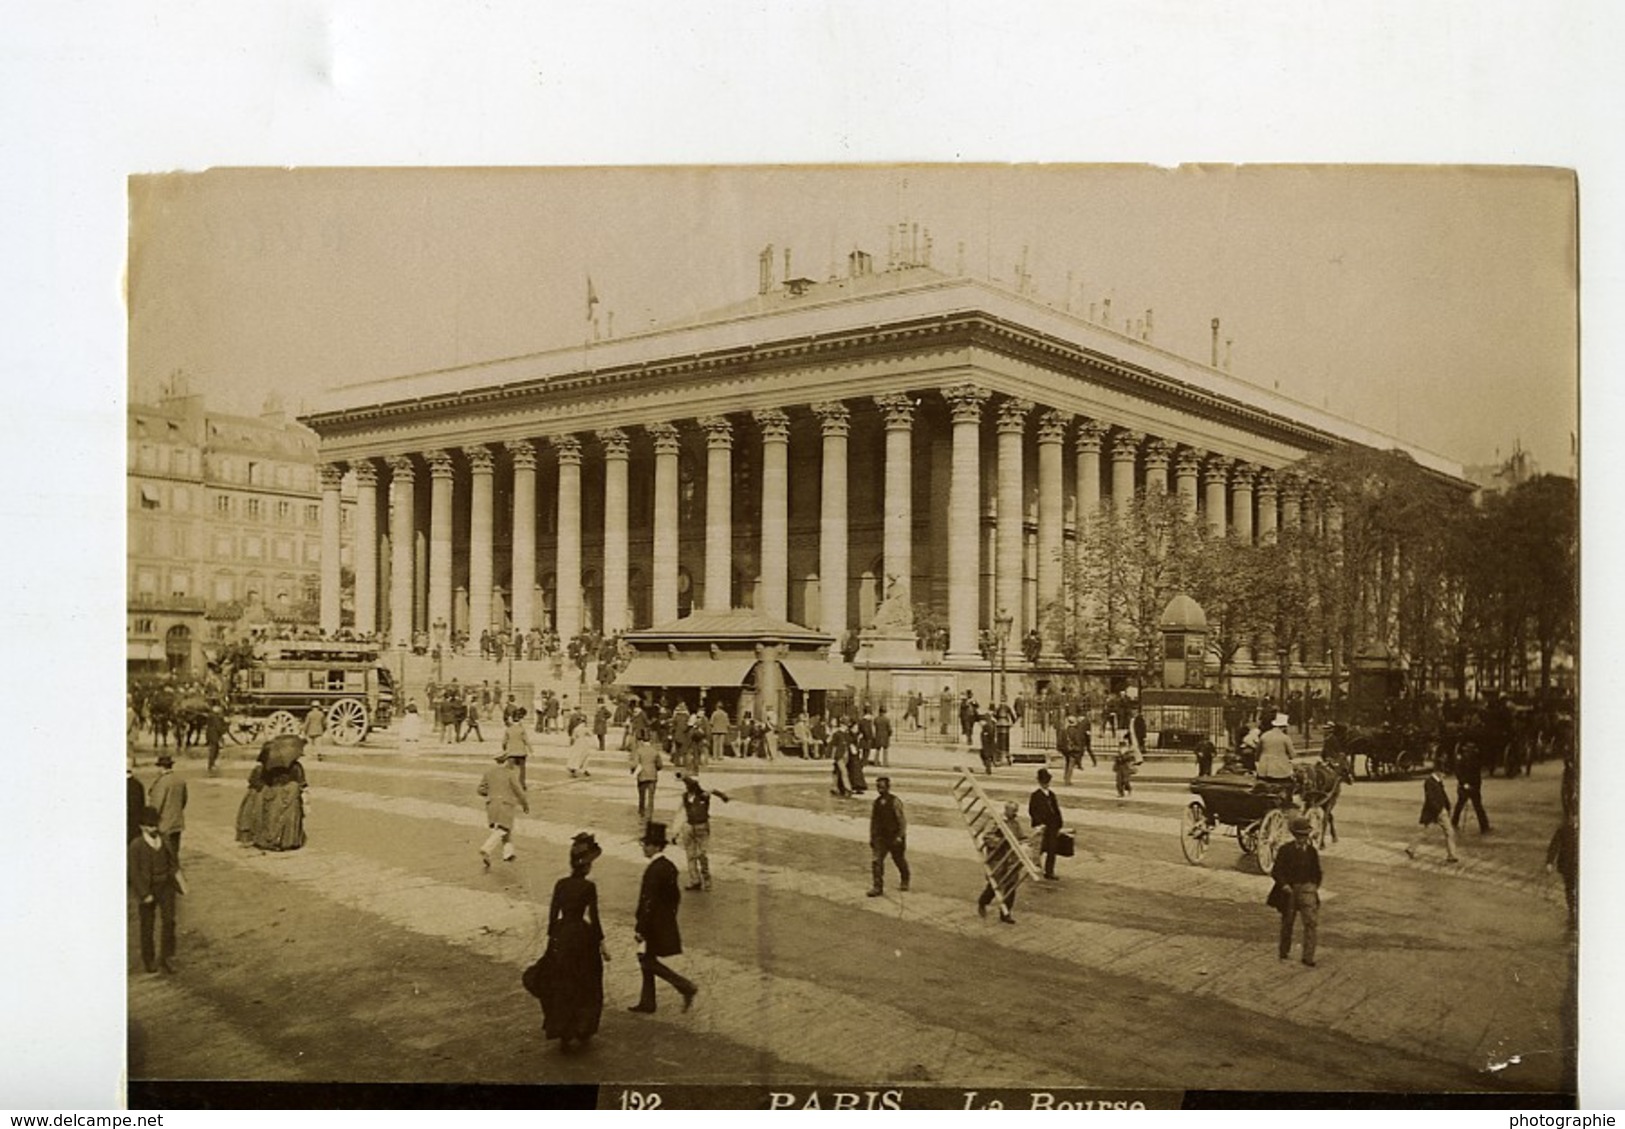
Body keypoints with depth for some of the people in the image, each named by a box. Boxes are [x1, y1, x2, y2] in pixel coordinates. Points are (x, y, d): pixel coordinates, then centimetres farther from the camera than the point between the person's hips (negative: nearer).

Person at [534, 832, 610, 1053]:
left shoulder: (561, 884, 0)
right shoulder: (588, 887, -13)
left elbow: (553, 913, 4)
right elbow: (593, 917, -12)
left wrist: (551, 937, 14)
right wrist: (601, 944, -3)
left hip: (560, 936, 4)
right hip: (581, 935, -4)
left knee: (560, 988, 13)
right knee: (585, 987, 13)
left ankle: (563, 1036, 15)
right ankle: (581, 1032, 21)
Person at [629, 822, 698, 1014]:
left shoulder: (653, 871, -23)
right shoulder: (670, 866, 6)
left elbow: (648, 903, -24)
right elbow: (676, 896, 14)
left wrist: (640, 930, -19)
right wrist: (670, 918, 22)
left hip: (655, 925, -9)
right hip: (666, 924, 9)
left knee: (648, 961, 2)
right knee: (647, 960, 16)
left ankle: (686, 986, -1)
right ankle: (647, 1002, 23)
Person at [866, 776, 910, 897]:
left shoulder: (895, 802, -14)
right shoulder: (876, 802, 3)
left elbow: (902, 820, -13)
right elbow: (873, 820, 10)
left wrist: (900, 836, -17)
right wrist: (872, 837, 8)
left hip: (894, 837, -4)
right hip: (880, 836, 4)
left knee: (900, 860, 14)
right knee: (876, 861, -10)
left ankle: (904, 882, 38)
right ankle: (878, 887, -6)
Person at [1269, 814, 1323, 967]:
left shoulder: (1312, 851, 4)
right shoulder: (1285, 850, -6)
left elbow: (1316, 872, 16)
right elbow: (1277, 871, -5)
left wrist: (1315, 886, 3)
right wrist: (1284, 885, -17)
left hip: (1307, 889, 2)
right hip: (1289, 890, -1)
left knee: (1312, 921, -11)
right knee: (1287, 922, 11)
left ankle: (1308, 956, -8)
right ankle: (1285, 952, 28)